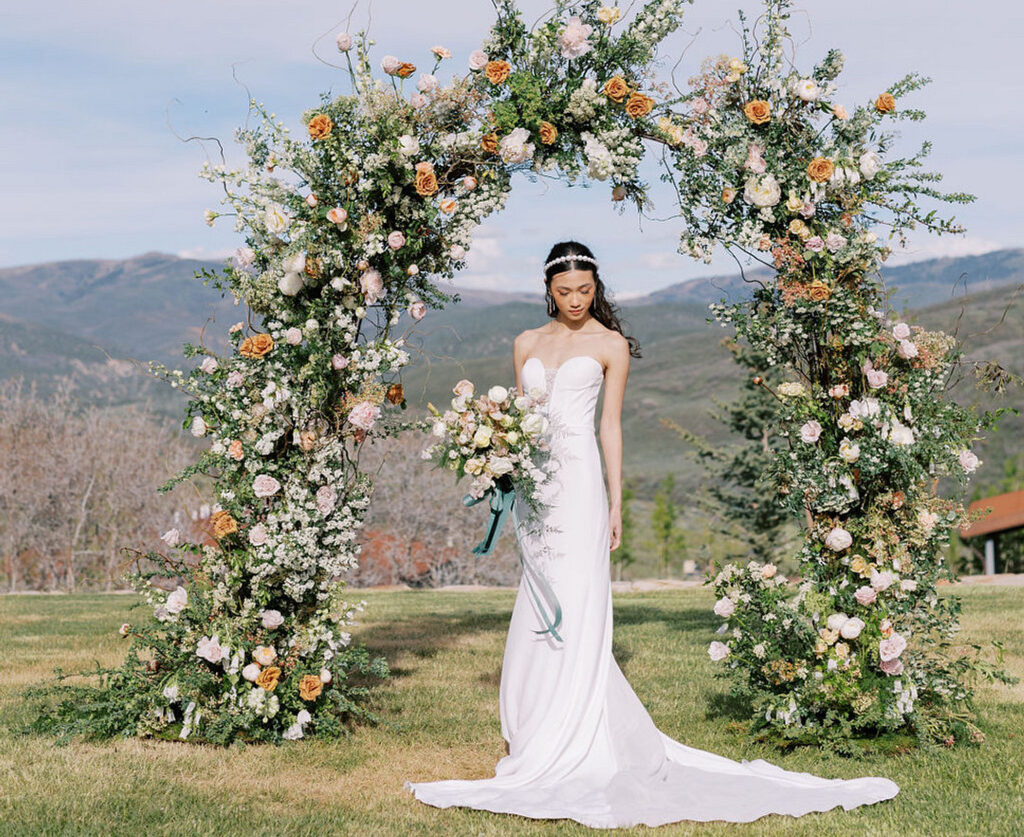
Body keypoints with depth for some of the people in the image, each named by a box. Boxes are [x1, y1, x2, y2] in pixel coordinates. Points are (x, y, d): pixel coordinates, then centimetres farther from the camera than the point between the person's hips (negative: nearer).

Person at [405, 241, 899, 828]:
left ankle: (567, 752, -3)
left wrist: (616, 503, -2)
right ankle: (540, 737, 14)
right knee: (538, 615, 5)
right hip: (534, 483, 4)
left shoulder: (610, 345, 5)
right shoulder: (527, 344, 15)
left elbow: (612, 427, 3)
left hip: (579, 481, -4)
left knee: (573, 610, -6)